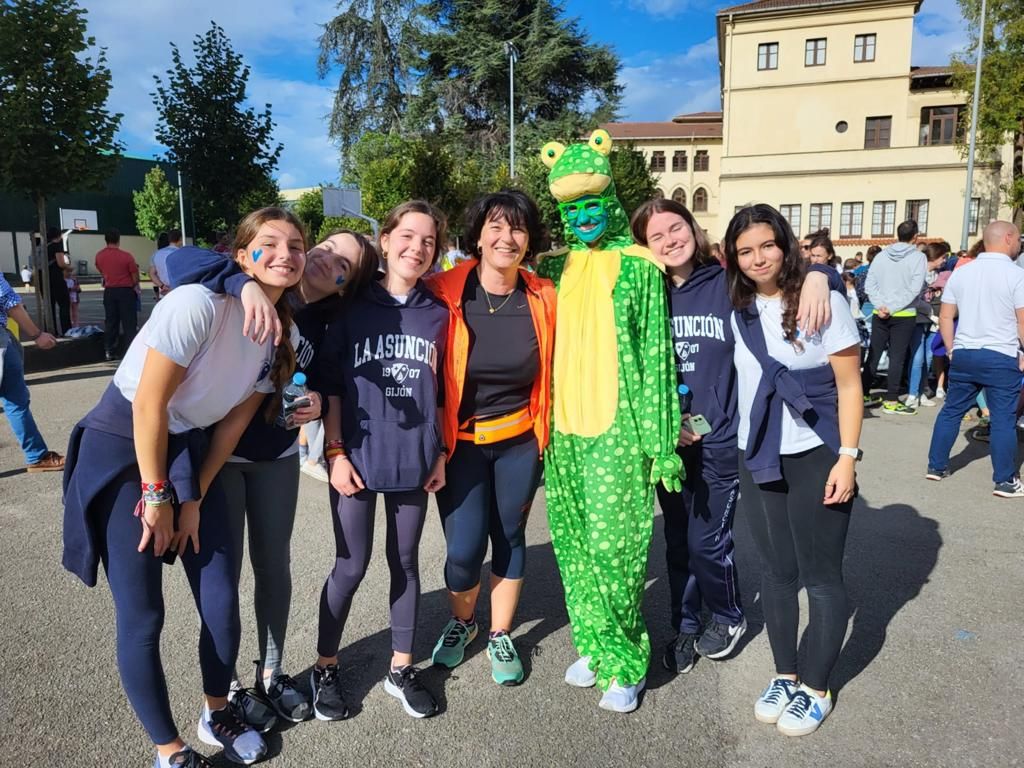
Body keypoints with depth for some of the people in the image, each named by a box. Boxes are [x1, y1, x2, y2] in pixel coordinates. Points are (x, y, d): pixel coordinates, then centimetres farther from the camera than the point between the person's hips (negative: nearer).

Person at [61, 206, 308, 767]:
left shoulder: (281, 331, -2)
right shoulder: (200, 303, -24)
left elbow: (235, 420, 2)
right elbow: (149, 404, -21)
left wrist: (195, 497, 2)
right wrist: (157, 494, -12)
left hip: (189, 450, 6)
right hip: (122, 449, -6)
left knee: (221, 599, 7)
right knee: (141, 615, 0)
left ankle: (217, 714, 32)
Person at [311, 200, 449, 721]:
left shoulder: (438, 315, 3)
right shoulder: (352, 308, -3)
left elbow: (441, 392, 8)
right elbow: (329, 385, -3)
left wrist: (440, 453, 5)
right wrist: (335, 452, -8)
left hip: (414, 460, 2)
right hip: (358, 457, -2)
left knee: (405, 561, 13)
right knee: (352, 565, 5)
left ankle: (401, 669, 29)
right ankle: (324, 668, 26)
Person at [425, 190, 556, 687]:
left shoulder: (542, 298, -5)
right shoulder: (444, 294, -13)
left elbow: (550, 373, 6)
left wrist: (545, 435, 7)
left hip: (519, 441, 2)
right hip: (460, 443, -2)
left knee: (510, 538, 13)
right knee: (464, 549, -3)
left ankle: (500, 637, 34)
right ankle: (461, 622, 30)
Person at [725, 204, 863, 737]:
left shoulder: (823, 301, -9)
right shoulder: (738, 309, 3)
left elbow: (849, 385, -8)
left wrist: (847, 457, -13)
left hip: (816, 458, -4)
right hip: (757, 458, 4)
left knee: (820, 576, 7)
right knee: (776, 571, 13)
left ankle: (816, 689, 23)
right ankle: (784, 674, 30)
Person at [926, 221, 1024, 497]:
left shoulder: (960, 272, 7)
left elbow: (945, 316, 9)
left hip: (963, 355, 5)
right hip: (1001, 357, -5)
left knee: (951, 411, 13)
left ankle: (936, 466, 18)